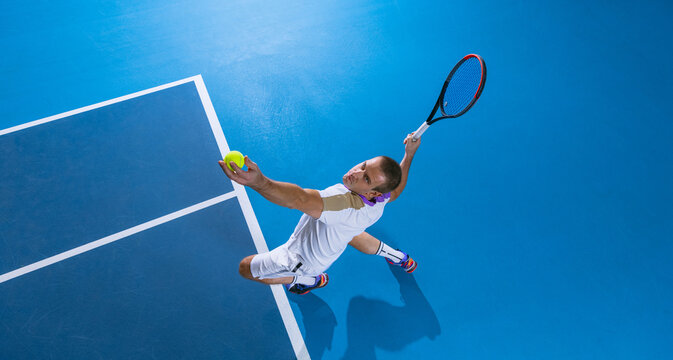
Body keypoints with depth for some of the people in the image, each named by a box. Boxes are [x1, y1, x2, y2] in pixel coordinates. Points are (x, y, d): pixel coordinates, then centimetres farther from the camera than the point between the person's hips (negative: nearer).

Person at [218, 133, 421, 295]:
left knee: (245, 267, 11)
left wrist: (258, 181, -82)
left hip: (304, 259, -7)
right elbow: (395, 191, 2)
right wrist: (409, 154, 2)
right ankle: (399, 258, 44)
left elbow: (300, 199, -67)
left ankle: (311, 280, 28)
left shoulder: (344, 205, -49)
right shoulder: (380, 200, -23)